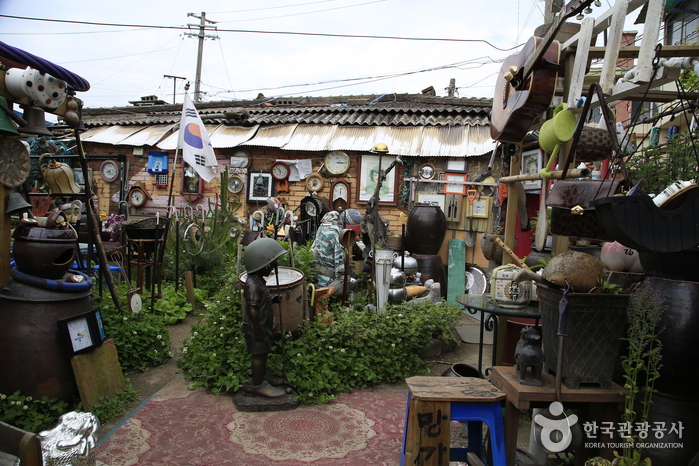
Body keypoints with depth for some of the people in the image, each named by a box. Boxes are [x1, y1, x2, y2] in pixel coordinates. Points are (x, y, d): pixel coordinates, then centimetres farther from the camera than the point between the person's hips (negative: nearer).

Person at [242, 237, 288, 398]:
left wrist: (272, 300, 3)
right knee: (259, 354, 3)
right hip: (256, 327, -10)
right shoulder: (253, 285, -26)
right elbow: (252, 309, -27)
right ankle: (257, 385, 16)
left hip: (263, 325, 10)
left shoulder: (258, 281, 6)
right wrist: (258, 330, -23)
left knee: (263, 353, 22)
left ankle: (262, 376, 39)